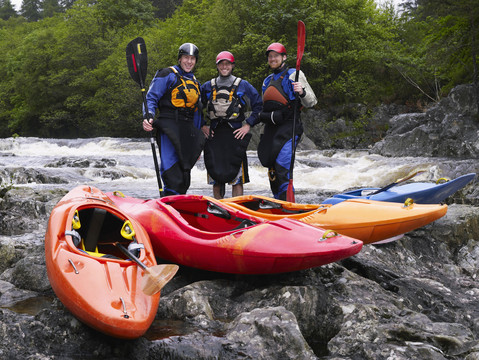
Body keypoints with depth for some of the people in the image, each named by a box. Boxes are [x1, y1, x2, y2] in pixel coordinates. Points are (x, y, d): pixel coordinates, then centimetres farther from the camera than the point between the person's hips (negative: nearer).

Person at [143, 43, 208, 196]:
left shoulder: (195, 82, 24)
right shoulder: (167, 75, 3)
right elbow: (151, 97, -4)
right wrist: (149, 117, -23)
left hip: (188, 132, 7)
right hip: (169, 128, -7)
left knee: (184, 178, 6)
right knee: (173, 178, -18)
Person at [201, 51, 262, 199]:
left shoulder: (243, 85, 5)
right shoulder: (207, 87, 12)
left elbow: (259, 106, 6)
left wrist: (248, 125, -2)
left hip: (235, 133, -2)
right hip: (214, 135, 2)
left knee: (236, 176, -6)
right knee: (216, 175, 4)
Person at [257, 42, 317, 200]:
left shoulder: (293, 74, 2)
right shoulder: (268, 81, 22)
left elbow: (311, 102, -3)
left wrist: (302, 92, -22)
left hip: (288, 127, -7)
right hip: (270, 128, 7)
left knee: (282, 168, -18)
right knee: (272, 169, 6)